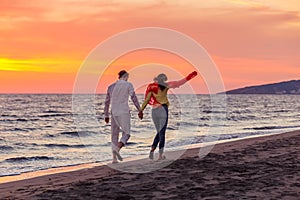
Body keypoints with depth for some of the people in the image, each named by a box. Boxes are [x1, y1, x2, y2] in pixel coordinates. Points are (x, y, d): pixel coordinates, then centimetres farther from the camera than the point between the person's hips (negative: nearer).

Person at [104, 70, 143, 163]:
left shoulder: (111, 86, 10)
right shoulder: (128, 85, -2)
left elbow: (107, 102, 12)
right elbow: (134, 98, -9)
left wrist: (106, 115, 17)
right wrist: (140, 111, -5)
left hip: (114, 113, 4)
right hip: (124, 112, -4)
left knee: (114, 135, 10)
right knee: (126, 133, 2)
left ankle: (114, 158, 2)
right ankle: (117, 148, -27)